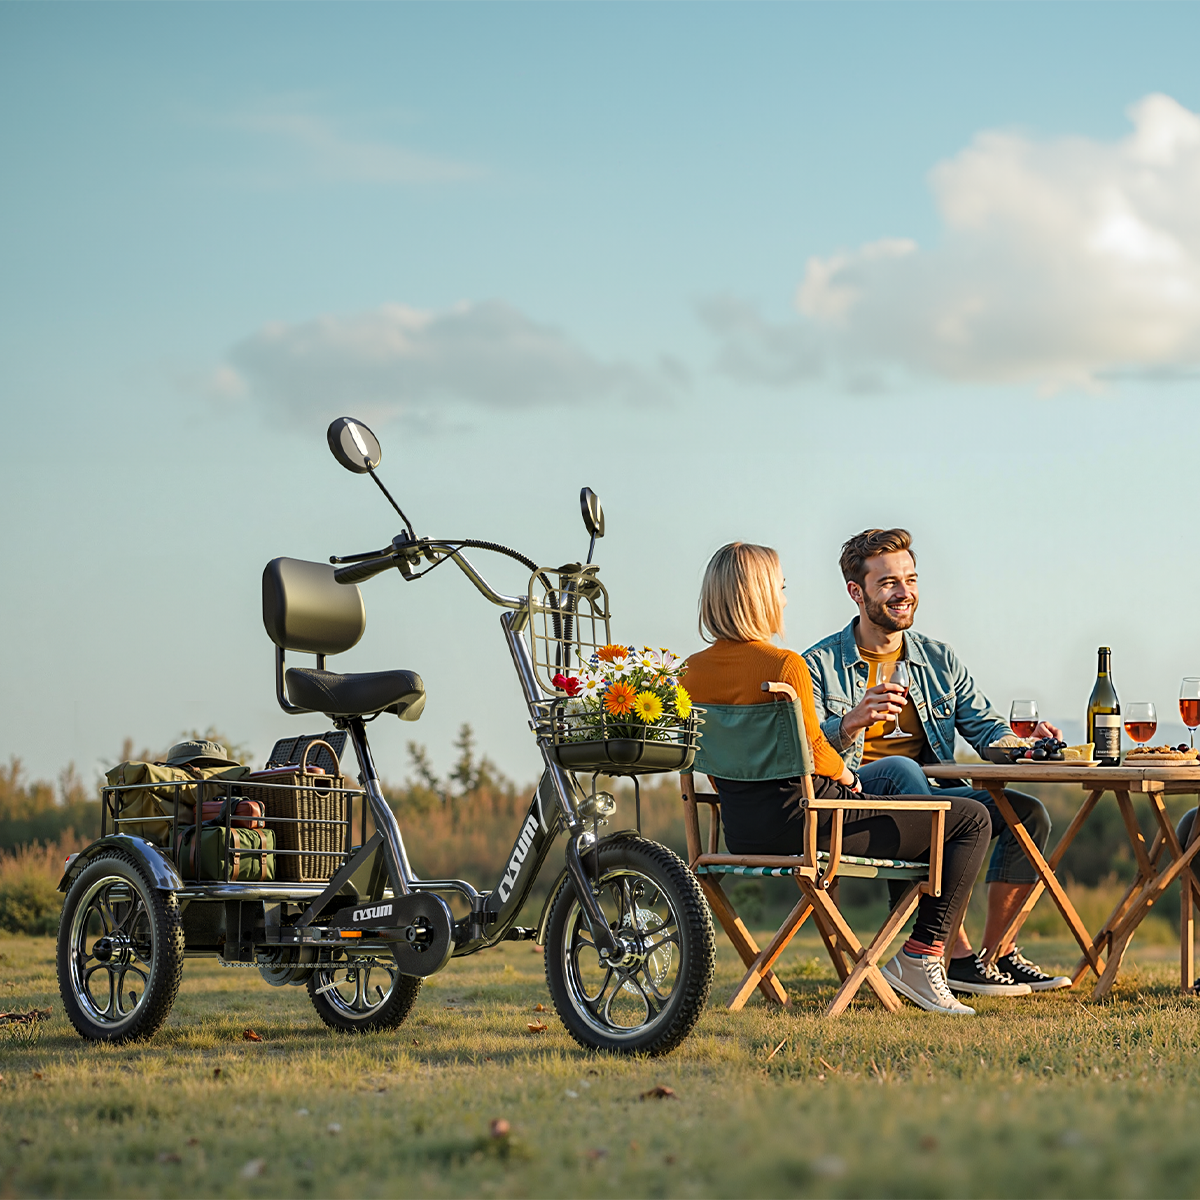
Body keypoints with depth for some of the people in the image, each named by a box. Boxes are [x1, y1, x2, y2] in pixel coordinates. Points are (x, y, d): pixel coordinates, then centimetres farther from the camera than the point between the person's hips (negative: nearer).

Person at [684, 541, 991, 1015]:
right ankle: (920, 957, 0)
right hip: (801, 822, -9)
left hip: (739, 830, 9)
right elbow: (812, 753, -15)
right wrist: (844, 774, 8)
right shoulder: (785, 665, -18)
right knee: (972, 820, 1)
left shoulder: (694, 670, 5)